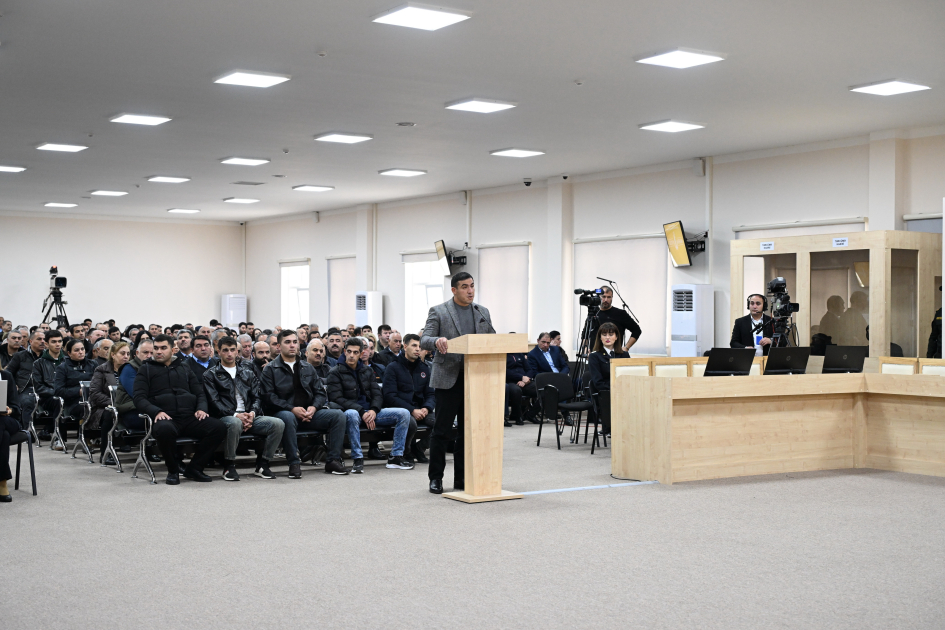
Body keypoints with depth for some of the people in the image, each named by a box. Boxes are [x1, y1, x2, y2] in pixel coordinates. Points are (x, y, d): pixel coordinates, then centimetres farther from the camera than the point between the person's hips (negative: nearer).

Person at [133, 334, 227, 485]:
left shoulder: (184, 369, 24)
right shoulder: (146, 369, 14)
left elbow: (200, 393, 22)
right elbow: (139, 398, 3)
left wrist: (201, 409, 0)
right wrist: (156, 411, -16)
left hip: (189, 417, 4)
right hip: (166, 417, -4)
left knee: (219, 427, -22)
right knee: (164, 430, -41)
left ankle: (194, 468, -7)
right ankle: (173, 471, -14)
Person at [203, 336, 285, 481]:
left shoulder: (247, 372, 23)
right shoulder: (211, 374, 9)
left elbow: (257, 397, 17)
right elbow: (214, 402, -2)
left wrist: (252, 413, -6)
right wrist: (236, 415, -15)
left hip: (249, 416, 4)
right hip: (225, 417, -4)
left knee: (278, 424, -22)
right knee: (235, 423, -42)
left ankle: (262, 464, -9)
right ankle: (229, 466, -22)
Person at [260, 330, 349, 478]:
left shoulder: (307, 368, 19)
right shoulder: (270, 369, 4)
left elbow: (320, 392, 15)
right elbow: (269, 397, -8)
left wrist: (314, 407, -7)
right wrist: (292, 409, -18)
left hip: (309, 413, 5)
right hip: (283, 412, -5)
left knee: (338, 415, -16)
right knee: (288, 418, -40)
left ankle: (333, 460, -12)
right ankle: (294, 463, -31)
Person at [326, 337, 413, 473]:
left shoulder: (367, 370, 17)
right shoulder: (336, 372, 1)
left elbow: (377, 394, 12)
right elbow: (337, 399, -10)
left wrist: (373, 410, -11)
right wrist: (362, 412, -20)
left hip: (370, 412, 5)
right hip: (351, 410, -5)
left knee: (404, 413, -11)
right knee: (351, 414, -43)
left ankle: (395, 457, -11)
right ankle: (358, 459, -35)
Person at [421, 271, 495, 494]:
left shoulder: (483, 312, 13)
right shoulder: (438, 312, -1)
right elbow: (424, 340, -8)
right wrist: (437, 341, -30)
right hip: (448, 379, -4)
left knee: (467, 431, 8)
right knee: (442, 431, 1)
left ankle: (461, 478, 16)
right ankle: (436, 478, 11)